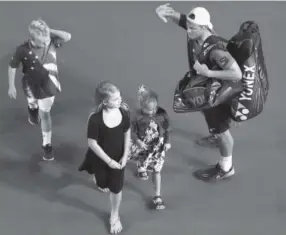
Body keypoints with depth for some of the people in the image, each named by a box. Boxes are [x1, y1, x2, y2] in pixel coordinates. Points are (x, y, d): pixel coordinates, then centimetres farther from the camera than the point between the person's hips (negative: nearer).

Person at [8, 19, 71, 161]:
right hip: (32, 85, 0)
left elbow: (68, 37, -26)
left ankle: (47, 145, 23)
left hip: (48, 85, 1)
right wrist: (11, 86, -8)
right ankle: (33, 107, 72)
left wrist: (49, 31, -33)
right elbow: (12, 66, -15)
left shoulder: (51, 42, -22)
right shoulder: (23, 50, -28)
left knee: (45, 114, 9)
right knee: (33, 103, 31)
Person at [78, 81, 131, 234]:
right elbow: (92, 143, -22)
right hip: (100, 159, -2)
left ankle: (114, 216, 41)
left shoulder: (124, 113, -20)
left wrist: (125, 155, -7)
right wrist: (108, 161, -18)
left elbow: (127, 134, -3)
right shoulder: (95, 119, -32)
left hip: (118, 158, 2)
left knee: (116, 188, 14)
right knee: (103, 184, 24)